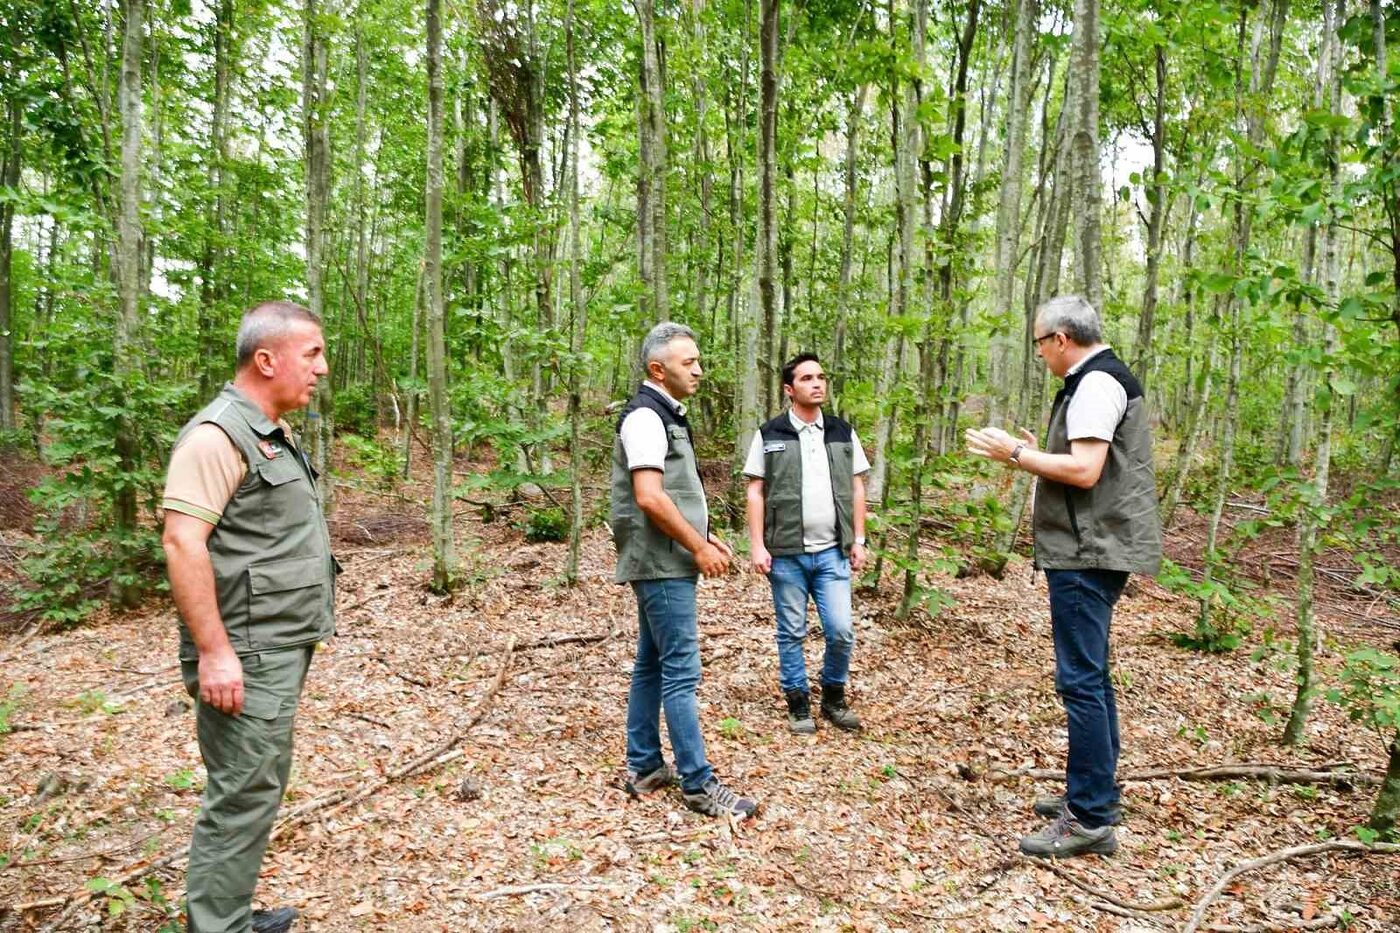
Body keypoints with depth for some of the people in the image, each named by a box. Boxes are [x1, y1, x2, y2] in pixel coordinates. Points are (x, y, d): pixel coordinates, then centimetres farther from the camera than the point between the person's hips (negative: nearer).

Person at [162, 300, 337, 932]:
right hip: (245, 656, -10)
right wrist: (214, 652, -24)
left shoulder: (274, 433, 13)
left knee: (259, 787, 18)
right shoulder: (218, 435, -16)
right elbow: (181, 542, -23)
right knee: (242, 795, -2)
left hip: (281, 649, 10)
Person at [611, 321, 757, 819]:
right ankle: (698, 783, 2)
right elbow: (650, 499, -24)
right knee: (681, 671, -6)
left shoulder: (666, 415, 16)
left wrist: (705, 536, 14)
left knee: (651, 665, 15)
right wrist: (699, 547, -17)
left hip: (664, 563, 11)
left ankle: (644, 768, 25)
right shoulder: (646, 417, -15)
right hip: (663, 564, -11)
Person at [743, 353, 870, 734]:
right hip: (786, 554, -2)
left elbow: (856, 489, 12)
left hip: (832, 552, 2)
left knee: (841, 631, 1)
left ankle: (834, 698, 23)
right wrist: (757, 544, -7)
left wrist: (858, 540, 6)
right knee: (792, 634, 7)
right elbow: (756, 492, 0)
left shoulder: (843, 433, 9)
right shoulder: (769, 435, 0)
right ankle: (799, 705, 21)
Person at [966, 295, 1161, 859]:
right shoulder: (1102, 380, 19)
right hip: (1093, 551, 11)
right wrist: (1035, 456, 18)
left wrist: (1014, 453, -14)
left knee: (1081, 680, -8)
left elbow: (1085, 471, -22)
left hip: (1088, 553, -11)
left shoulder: (1096, 384, -13)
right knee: (1090, 677, 17)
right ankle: (1094, 796, 28)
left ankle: (1089, 821, -2)